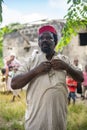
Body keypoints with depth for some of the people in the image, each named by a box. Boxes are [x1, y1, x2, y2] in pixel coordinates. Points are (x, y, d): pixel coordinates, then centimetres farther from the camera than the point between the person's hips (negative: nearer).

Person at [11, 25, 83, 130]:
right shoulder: (31, 61, -2)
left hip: (58, 115, 2)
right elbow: (14, 84, -8)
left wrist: (66, 67, -9)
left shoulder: (64, 59, 6)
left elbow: (80, 78, 8)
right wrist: (36, 70, -18)